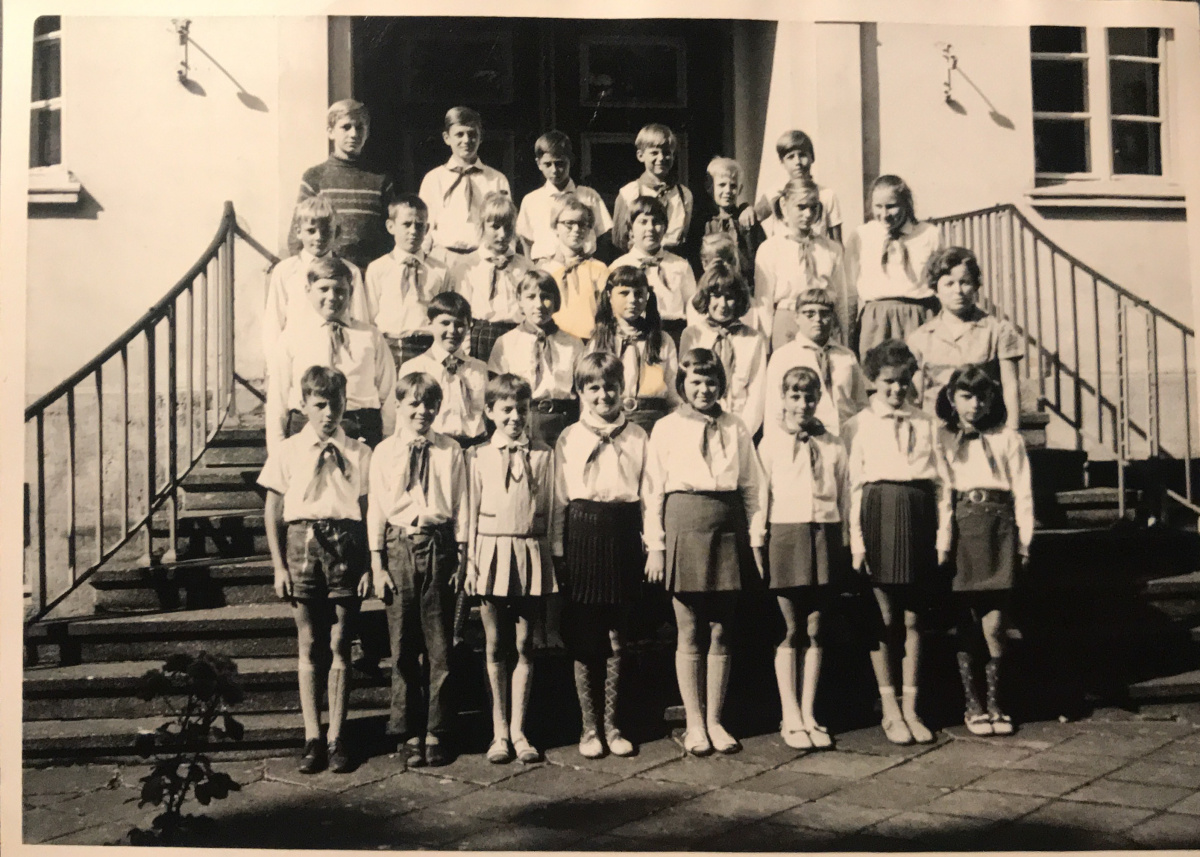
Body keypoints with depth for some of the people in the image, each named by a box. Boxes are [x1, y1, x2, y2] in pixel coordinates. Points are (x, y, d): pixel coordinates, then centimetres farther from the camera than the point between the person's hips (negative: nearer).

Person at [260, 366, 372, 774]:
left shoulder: (359, 454, 5)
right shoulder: (287, 452, 5)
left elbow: (368, 512, 4)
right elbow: (273, 514, 6)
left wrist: (369, 566, -1)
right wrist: (279, 565, 1)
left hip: (345, 545, 0)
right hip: (302, 542, 0)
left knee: (339, 644, 3)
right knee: (308, 644, 5)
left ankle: (336, 738, 12)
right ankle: (313, 738, 13)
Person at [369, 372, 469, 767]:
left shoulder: (450, 452, 3)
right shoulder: (384, 453, 4)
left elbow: (461, 508, 4)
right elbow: (376, 510, 4)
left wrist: (461, 559, 1)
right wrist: (377, 564, 0)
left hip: (439, 546, 0)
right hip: (399, 547, 0)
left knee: (440, 647, 5)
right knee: (403, 647, 6)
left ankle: (436, 732, 16)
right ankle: (410, 732, 18)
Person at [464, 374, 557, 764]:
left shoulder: (542, 456, 5)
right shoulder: (479, 457, 4)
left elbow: (549, 511, 6)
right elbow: (472, 511, 5)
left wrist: (549, 561, 3)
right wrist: (471, 561, 0)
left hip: (530, 554, 0)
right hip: (492, 552, 0)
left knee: (524, 646, 5)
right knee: (495, 648, 6)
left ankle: (518, 730, 14)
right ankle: (499, 731, 17)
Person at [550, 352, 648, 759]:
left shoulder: (637, 437, 7)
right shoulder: (569, 438, 5)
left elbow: (647, 494, 6)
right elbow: (560, 498, 5)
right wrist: (558, 550, 0)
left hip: (623, 534, 1)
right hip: (582, 532, -1)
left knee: (617, 638, 7)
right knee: (584, 638, 5)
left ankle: (612, 724, 20)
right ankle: (589, 726, 16)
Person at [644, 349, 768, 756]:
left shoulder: (735, 429, 11)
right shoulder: (666, 428, 5)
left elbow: (753, 486, 10)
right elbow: (653, 491, 3)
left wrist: (756, 539, 3)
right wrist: (655, 546, -3)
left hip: (728, 529, 2)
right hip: (684, 525, -2)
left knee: (722, 632, 7)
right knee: (690, 634, 3)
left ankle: (715, 720, 16)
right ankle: (694, 723, 13)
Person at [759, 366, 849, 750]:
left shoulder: (832, 446, 9)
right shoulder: (770, 444, 4)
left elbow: (844, 495, 11)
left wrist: (845, 542, 8)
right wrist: (759, 542, 1)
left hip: (824, 536, 2)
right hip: (785, 535, -2)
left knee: (815, 630, 6)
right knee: (791, 631, 0)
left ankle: (809, 715, 14)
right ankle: (790, 718, 8)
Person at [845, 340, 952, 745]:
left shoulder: (925, 423, 15)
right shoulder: (859, 424, 7)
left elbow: (942, 481, 12)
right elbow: (853, 484, 1)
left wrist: (943, 534, 3)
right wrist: (856, 541, -6)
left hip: (919, 515, 2)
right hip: (879, 512, -2)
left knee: (913, 618, 6)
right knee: (884, 617, 0)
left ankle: (911, 709, 15)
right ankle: (890, 711, 10)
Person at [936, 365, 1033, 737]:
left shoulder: (1008, 439, 13)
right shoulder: (941, 440, 10)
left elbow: (1023, 492, 10)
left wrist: (1024, 540, 4)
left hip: (998, 530, 0)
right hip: (959, 529, 0)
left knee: (993, 625, -3)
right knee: (965, 623, 1)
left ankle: (994, 703, 11)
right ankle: (972, 705, 11)